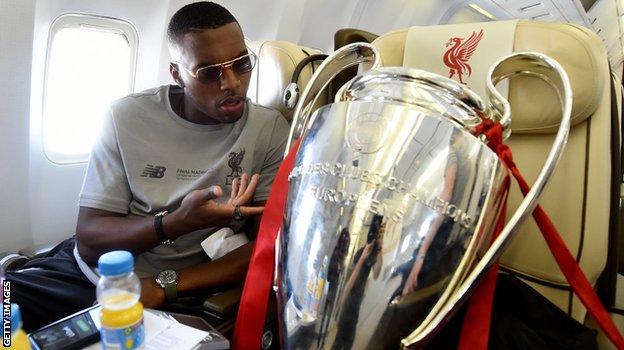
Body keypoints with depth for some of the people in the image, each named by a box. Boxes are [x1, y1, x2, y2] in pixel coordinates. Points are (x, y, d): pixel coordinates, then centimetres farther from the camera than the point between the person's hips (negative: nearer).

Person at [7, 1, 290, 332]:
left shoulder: (270, 130, -10)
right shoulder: (126, 116, -7)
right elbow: (89, 240, -7)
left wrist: (165, 286, -21)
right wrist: (178, 221, -25)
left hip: (181, 292, 0)